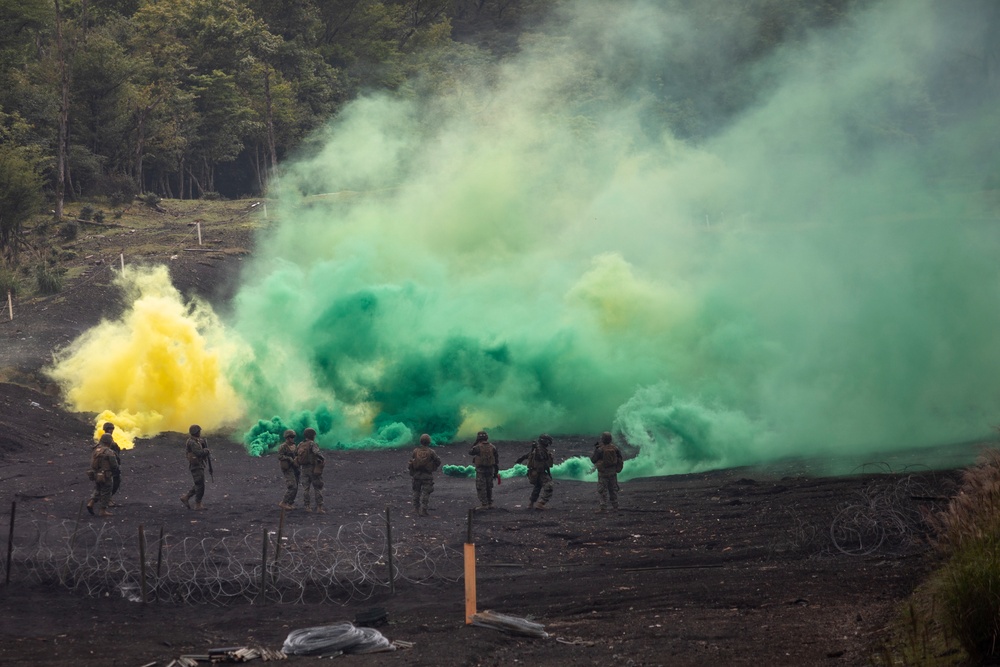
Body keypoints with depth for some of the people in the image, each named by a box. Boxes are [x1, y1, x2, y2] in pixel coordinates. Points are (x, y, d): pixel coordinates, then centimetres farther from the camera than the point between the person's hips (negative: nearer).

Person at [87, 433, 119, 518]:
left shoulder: (95, 450, 3)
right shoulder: (109, 452, -18)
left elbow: (92, 463, 9)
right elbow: (114, 465, -14)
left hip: (95, 475, 6)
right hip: (106, 476, -6)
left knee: (97, 492, 22)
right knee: (105, 494, 6)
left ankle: (91, 503, 4)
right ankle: (102, 510, 9)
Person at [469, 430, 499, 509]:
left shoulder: (478, 447, -15)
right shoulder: (492, 447, -1)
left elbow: (470, 452, 5)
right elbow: (497, 460, 2)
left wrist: (474, 444, 9)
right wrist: (496, 471, 9)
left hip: (481, 470, -5)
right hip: (490, 469, 5)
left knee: (481, 488, 2)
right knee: (489, 488, 16)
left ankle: (484, 505, -1)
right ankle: (490, 504, 17)